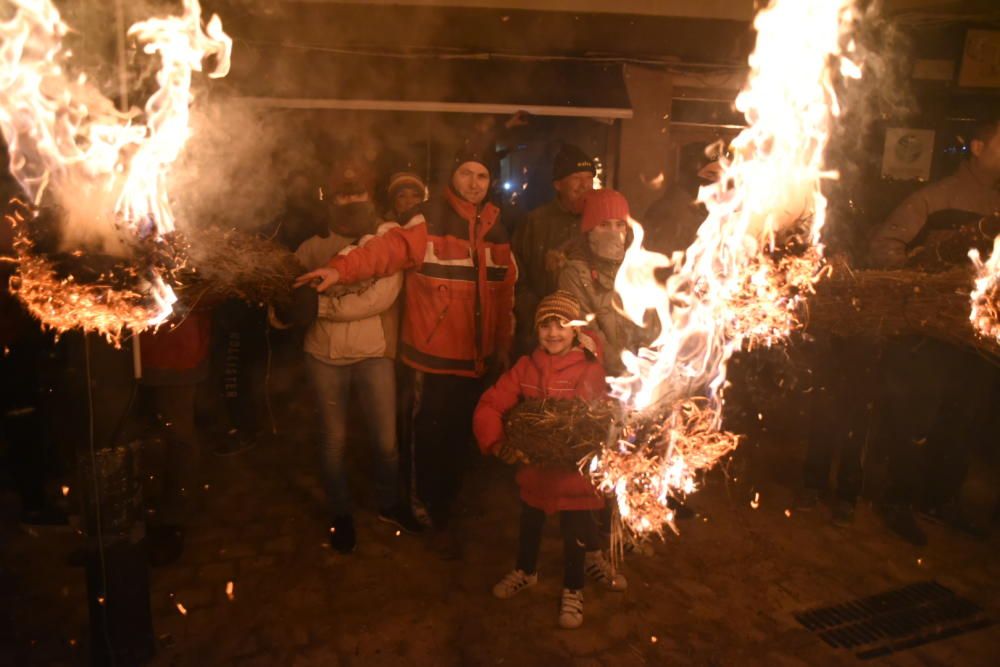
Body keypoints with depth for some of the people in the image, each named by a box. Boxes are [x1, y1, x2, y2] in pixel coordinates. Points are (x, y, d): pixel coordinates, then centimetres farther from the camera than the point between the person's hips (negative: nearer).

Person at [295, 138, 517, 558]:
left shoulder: (495, 230, 10)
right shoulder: (430, 220, -9)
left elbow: (505, 293, 14)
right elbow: (390, 248, -26)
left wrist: (503, 346, 16)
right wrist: (341, 269, -43)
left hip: (476, 357, 6)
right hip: (433, 355, -5)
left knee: (461, 437, 16)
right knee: (434, 439, 4)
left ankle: (446, 505, 38)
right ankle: (436, 519, 24)